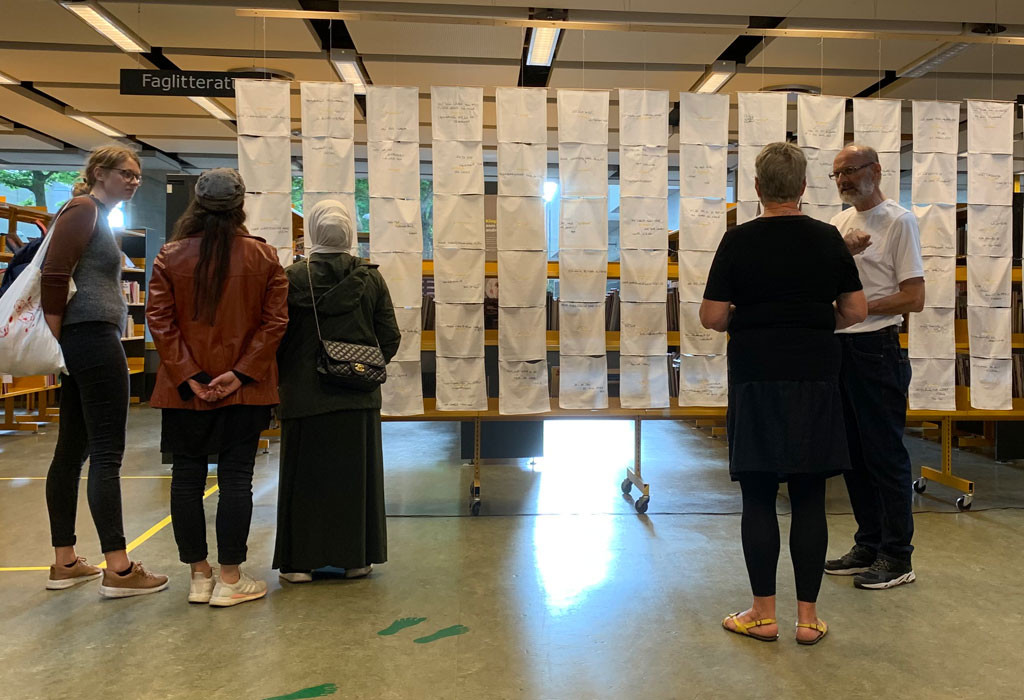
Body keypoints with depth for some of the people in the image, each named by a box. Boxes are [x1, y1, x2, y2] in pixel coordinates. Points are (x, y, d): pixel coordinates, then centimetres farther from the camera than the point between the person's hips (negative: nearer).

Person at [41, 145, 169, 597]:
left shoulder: (97, 216, 21)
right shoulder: (84, 210, -7)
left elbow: (62, 274, 23)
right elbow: (54, 275, -16)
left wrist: (61, 346, 18)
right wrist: (54, 343, -14)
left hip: (85, 343, 10)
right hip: (93, 339, -10)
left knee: (72, 451, 11)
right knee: (107, 453, -8)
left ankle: (64, 563, 20)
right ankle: (118, 569, -3)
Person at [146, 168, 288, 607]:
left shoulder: (170, 257, 0)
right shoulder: (264, 257, -2)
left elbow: (160, 321, -5)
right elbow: (274, 321, -7)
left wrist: (188, 377, -5)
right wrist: (241, 372, -8)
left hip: (185, 389, 1)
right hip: (245, 389, -1)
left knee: (187, 476, 11)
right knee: (236, 476, 5)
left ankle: (198, 576, 20)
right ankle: (230, 579, 11)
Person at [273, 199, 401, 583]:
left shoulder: (293, 278, -8)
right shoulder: (370, 278, -2)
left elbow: (277, 336, -5)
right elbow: (390, 338, -1)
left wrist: (283, 378, 12)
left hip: (305, 396, -1)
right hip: (359, 396, 2)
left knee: (304, 474, 9)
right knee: (356, 473, 11)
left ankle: (300, 559, 16)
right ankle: (356, 557, 19)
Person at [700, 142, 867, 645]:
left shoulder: (739, 241, -5)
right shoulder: (828, 239, 3)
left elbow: (712, 317, -7)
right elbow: (855, 312, 4)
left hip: (756, 380, -2)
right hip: (816, 380, 3)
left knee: (758, 498, 5)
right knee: (809, 499, 8)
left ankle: (763, 614, 13)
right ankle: (808, 617, 15)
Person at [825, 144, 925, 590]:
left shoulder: (898, 221, -6)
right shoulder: (840, 223, 15)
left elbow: (914, 298, -12)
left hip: (876, 348, -7)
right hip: (839, 347, 8)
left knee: (885, 455, -1)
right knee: (853, 453, 13)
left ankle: (897, 558, 10)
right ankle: (869, 545, 26)